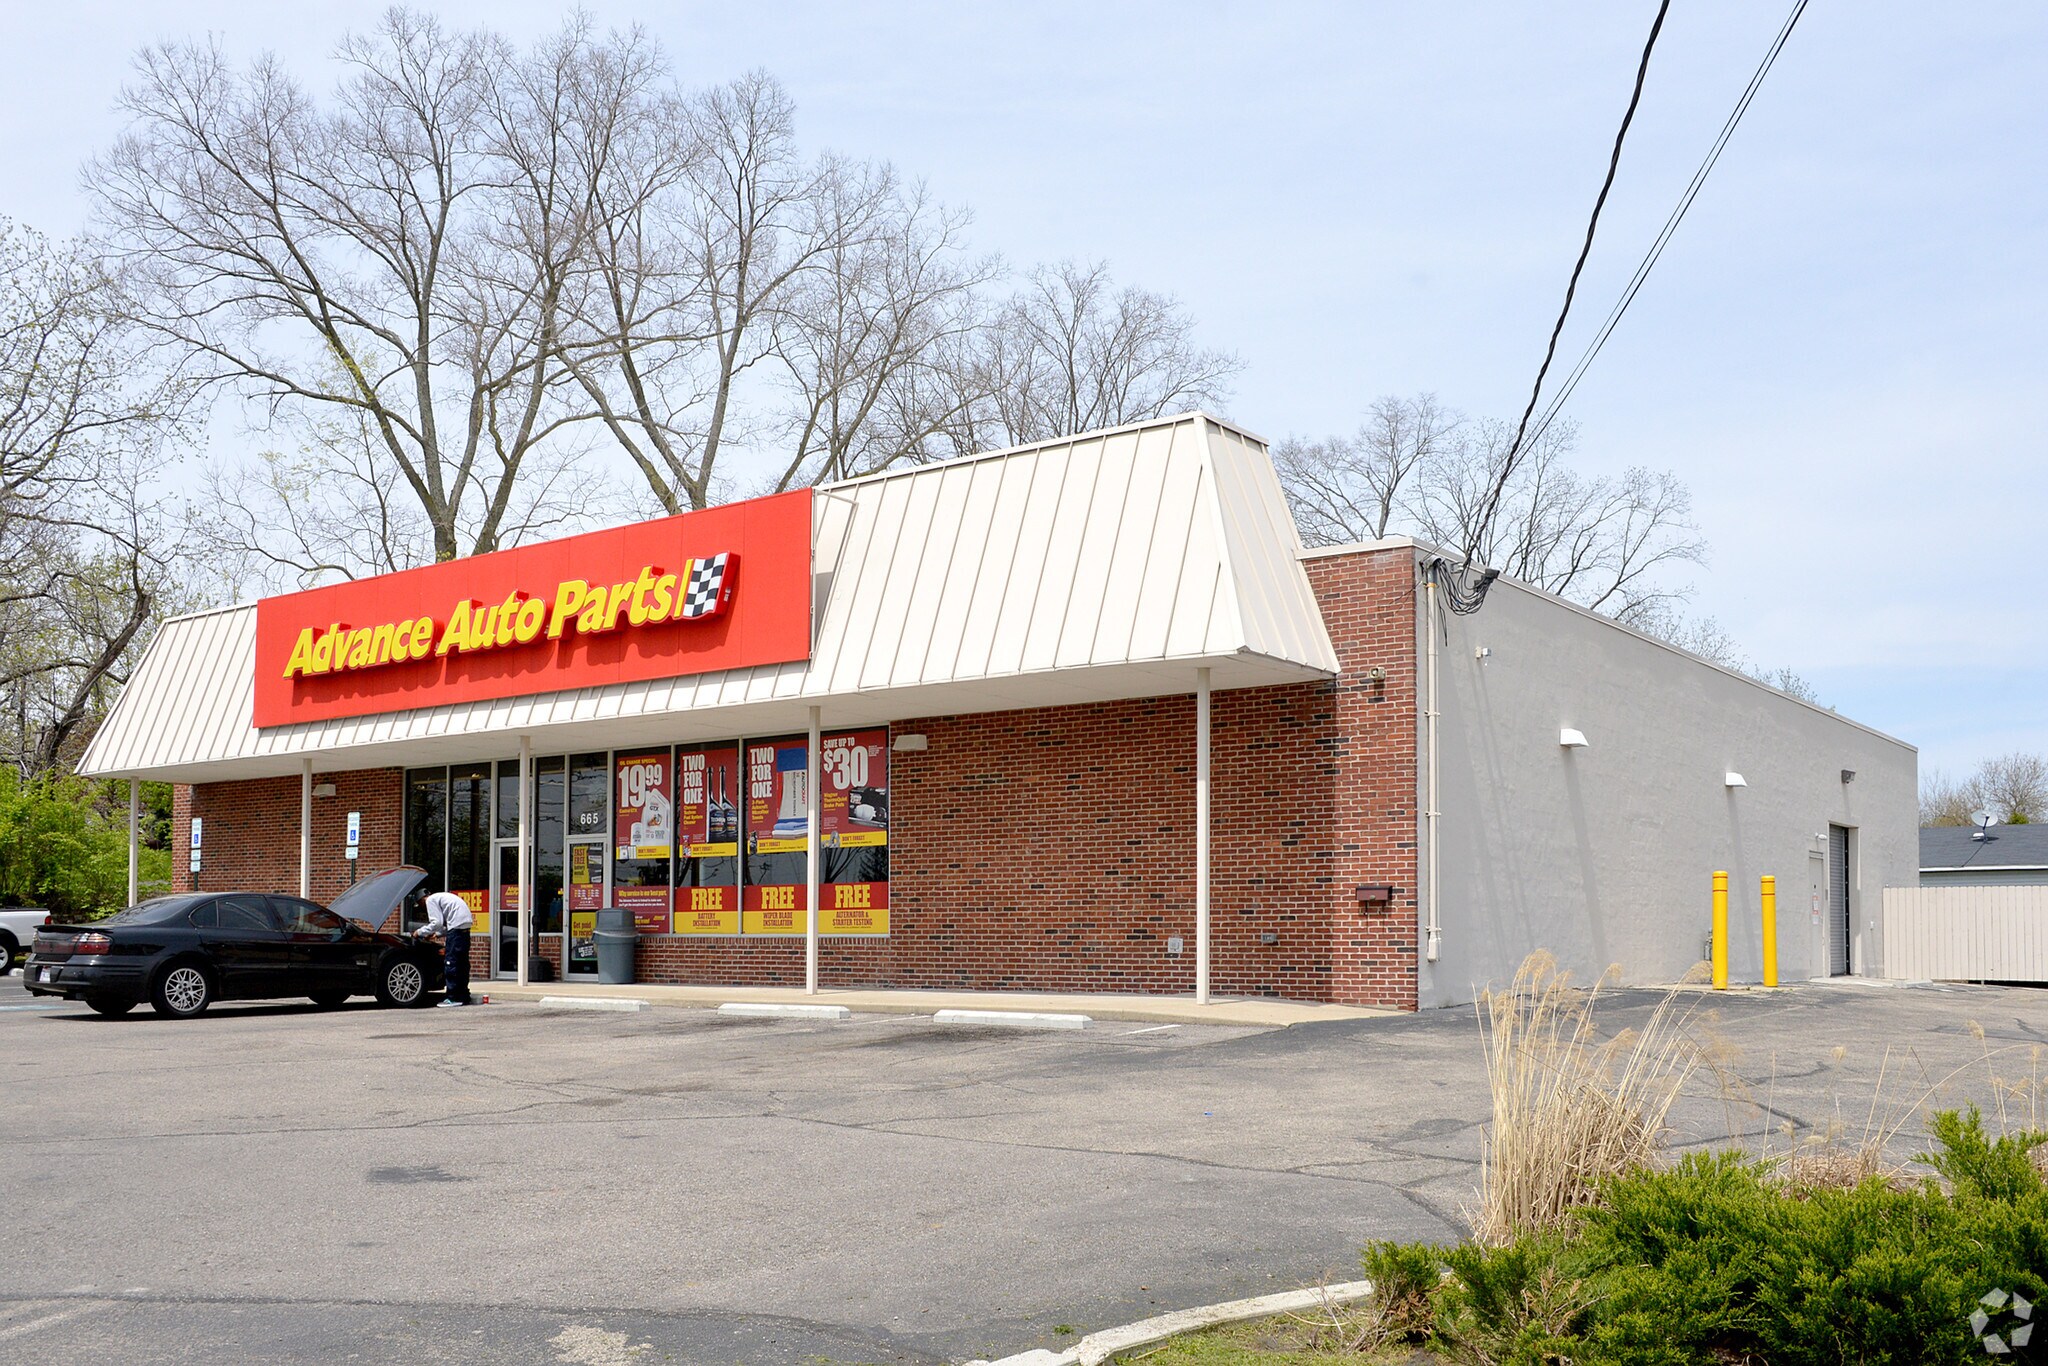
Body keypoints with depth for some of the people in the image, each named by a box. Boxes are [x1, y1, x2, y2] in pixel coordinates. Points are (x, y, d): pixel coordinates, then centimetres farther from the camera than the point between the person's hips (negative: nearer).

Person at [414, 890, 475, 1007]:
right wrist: (437, 933, 29)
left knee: (451, 962, -6)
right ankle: (463, 996, 18)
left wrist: (420, 932, 4)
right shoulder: (442, 897, 29)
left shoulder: (431, 900, 1)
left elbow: (437, 923, -7)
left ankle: (453, 997, -6)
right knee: (462, 963, 14)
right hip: (465, 925, 9)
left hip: (457, 927, -9)